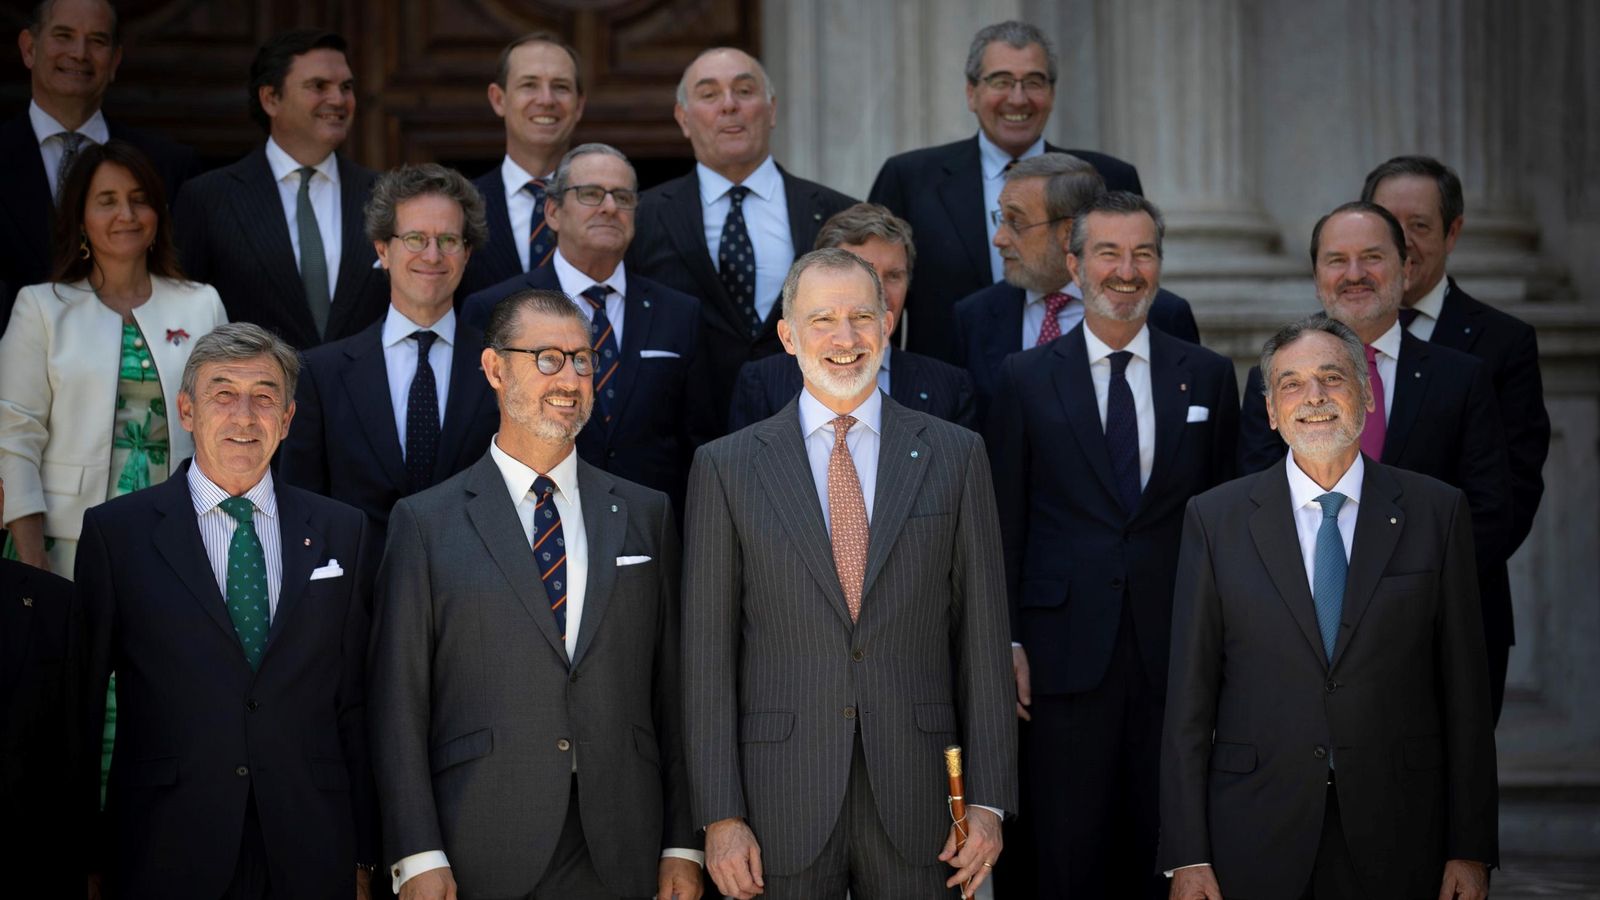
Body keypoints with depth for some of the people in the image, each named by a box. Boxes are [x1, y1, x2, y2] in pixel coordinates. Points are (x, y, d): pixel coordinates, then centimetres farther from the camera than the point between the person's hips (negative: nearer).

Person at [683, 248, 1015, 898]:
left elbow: (981, 635, 4)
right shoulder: (727, 467, 3)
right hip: (781, 807, -1)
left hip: (915, 808, 1)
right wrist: (720, 816, -4)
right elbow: (708, 650, 1)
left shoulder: (954, 455, 6)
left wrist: (988, 801, -1)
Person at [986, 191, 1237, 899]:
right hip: (1067, 654, -1)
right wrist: (1008, 644, -2)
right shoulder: (1026, 379, 5)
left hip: (1176, 655, 1)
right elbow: (1004, 527, 5)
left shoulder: (1208, 377, 9)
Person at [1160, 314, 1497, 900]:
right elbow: (1189, 698, 1)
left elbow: (1465, 690, 3)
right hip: (1255, 848, 0)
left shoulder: (1437, 512, 3)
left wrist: (1471, 849, 0)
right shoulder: (1216, 518, 3)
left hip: (1395, 845, 0)